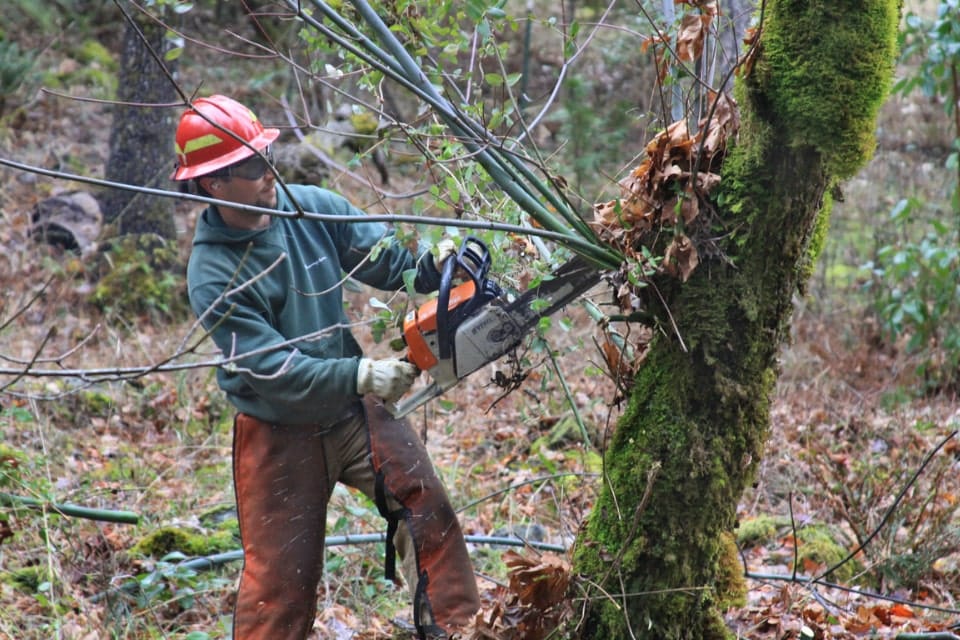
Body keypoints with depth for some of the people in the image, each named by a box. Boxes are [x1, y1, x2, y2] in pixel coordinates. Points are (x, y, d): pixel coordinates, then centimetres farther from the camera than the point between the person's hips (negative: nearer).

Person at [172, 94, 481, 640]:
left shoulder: (312, 207, -8)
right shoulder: (211, 274, -22)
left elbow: (384, 258, -4)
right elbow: (272, 369, -27)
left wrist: (430, 266, -26)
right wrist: (361, 375, -36)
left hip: (355, 410, 4)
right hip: (282, 433, -4)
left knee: (429, 512, 0)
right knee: (280, 579, 5)